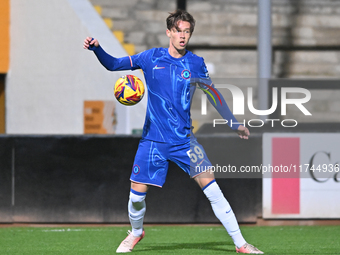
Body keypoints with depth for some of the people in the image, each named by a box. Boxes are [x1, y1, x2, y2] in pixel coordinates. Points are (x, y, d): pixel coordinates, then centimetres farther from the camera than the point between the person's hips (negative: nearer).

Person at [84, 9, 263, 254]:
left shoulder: (196, 63, 2)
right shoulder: (151, 57, 0)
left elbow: (213, 93, 15)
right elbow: (113, 64, 5)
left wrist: (234, 123, 21)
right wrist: (96, 49, -14)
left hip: (184, 139, 0)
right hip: (153, 140, 0)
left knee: (211, 186, -12)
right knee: (137, 194, -2)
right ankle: (136, 232, 31)